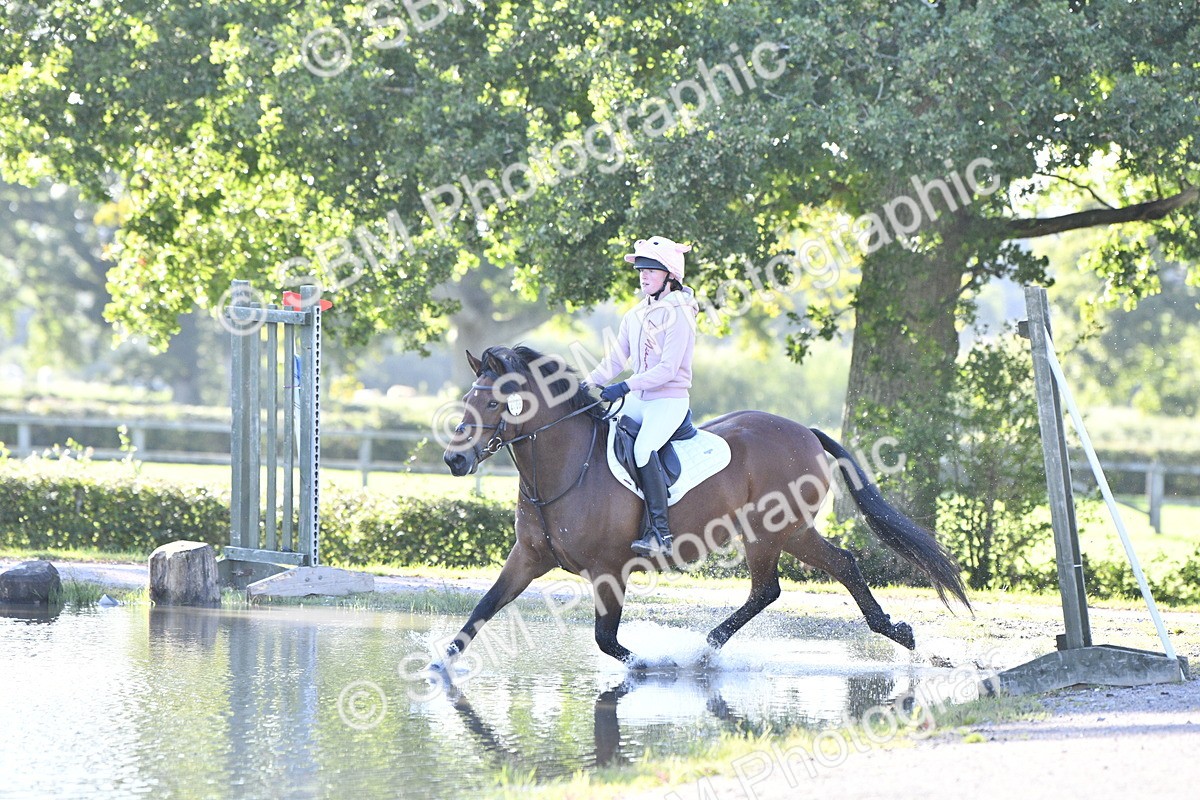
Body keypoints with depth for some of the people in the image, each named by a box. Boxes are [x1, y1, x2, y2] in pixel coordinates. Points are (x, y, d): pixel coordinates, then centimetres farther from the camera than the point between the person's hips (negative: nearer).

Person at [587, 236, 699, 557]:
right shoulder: (634, 316, 12)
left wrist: (626, 387, -27)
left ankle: (660, 532, -30)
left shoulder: (679, 314, -11)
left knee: (643, 448, -31)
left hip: (670, 400, -8)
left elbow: (667, 368, -19)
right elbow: (614, 361, 15)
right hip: (636, 399, 8)